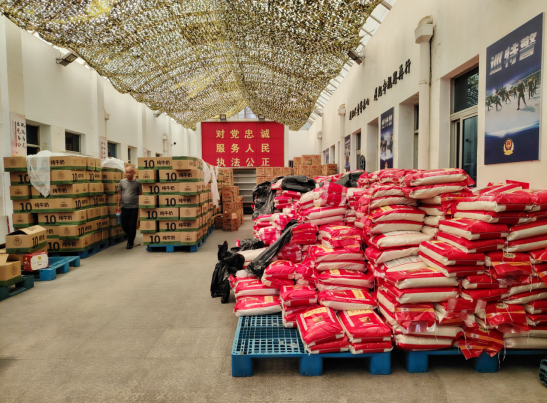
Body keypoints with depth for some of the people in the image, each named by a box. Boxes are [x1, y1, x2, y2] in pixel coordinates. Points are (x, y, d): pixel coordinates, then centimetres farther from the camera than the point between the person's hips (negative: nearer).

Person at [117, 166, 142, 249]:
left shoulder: (137, 182, -1)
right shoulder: (122, 182, 7)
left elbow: (140, 194, 3)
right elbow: (119, 194, 11)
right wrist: (118, 206, 7)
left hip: (134, 207, -3)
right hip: (124, 207, 3)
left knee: (132, 226, 0)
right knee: (124, 225, 7)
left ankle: (130, 243, 12)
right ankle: (131, 237, 33)